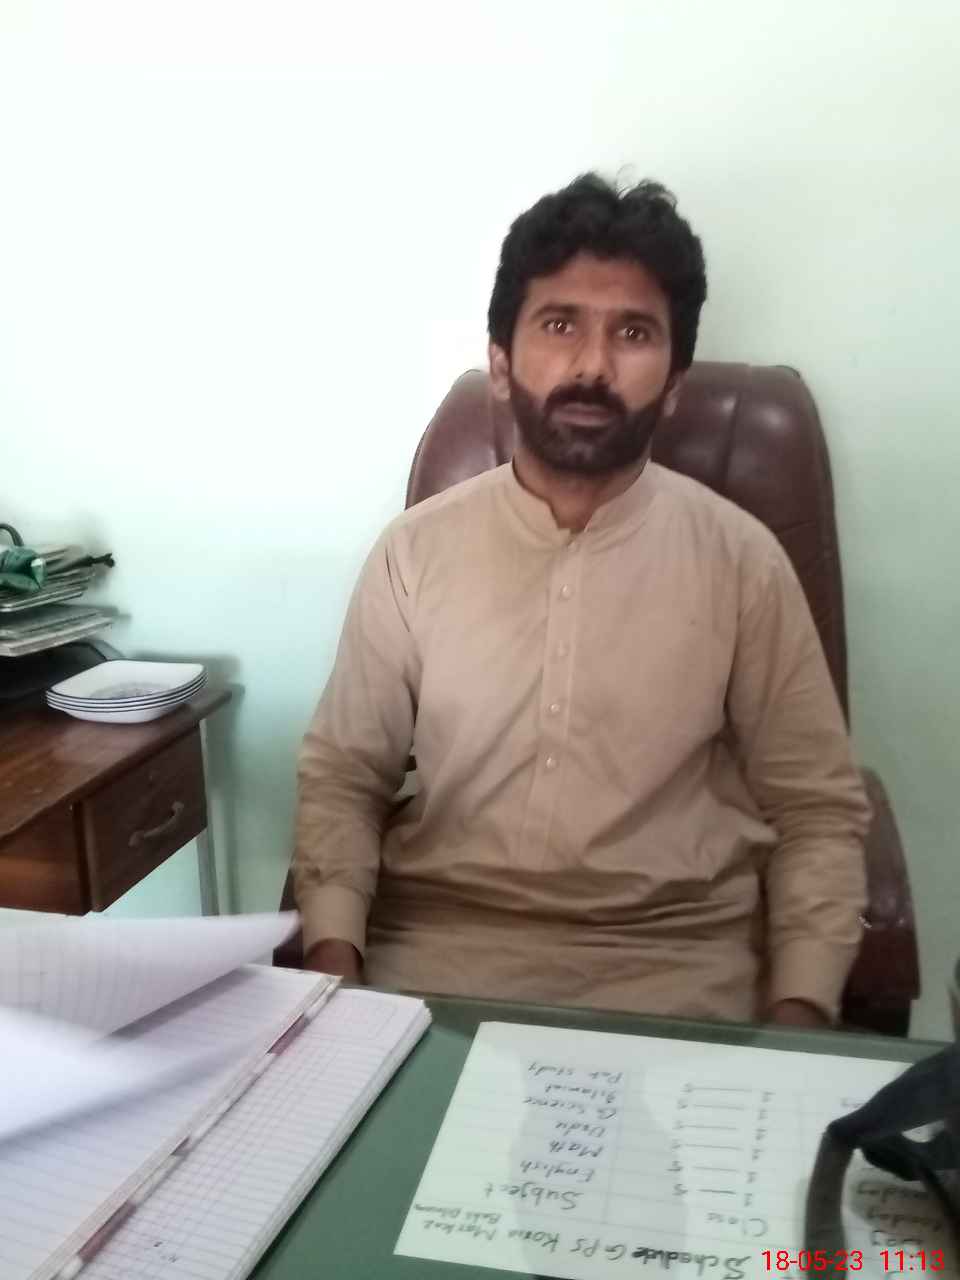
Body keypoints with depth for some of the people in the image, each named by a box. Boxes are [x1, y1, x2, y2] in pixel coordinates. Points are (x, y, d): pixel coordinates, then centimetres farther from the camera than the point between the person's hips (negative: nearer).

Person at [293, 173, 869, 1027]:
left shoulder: (741, 561, -2)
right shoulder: (415, 550, 1)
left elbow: (817, 811, 3)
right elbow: (341, 777, 7)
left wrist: (796, 1019, -11)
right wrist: (334, 960, -9)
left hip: (672, 958, 0)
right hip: (437, 943, 1)